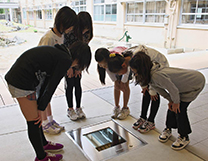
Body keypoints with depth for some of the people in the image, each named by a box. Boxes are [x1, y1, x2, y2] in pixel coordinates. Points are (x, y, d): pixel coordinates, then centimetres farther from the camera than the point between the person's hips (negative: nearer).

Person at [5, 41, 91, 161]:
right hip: (22, 82, -10)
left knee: (36, 117, 23)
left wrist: (39, 107, 14)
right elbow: (52, 87, -12)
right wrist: (41, 108, 0)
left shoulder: (58, 53, 14)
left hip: (15, 77, 10)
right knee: (34, 121, 6)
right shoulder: (66, 60, -14)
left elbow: (46, 82, 14)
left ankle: (44, 144, 43)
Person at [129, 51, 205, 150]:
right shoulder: (150, 74, -10)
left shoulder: (157, 75, -39)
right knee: (172, 106, 7)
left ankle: (184, 137, 12)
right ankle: (168, 129, 28)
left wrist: (176, 102, -11)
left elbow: (174, 90, -29)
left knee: (180, 108, -8)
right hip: (186, 82, 8)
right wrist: (171, 100, -3)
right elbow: (158, 88, 2)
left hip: (196, 82, -8)